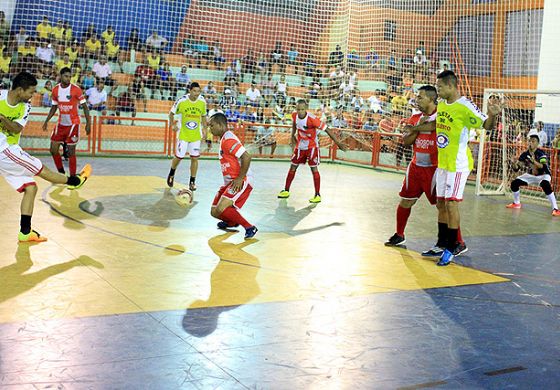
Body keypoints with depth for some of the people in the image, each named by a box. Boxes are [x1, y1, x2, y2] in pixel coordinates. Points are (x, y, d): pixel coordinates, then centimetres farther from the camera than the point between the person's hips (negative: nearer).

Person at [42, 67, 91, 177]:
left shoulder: (76, 89, -13)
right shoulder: (55, 90, 1)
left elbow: (85, 107, -9)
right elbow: (54, 107, 13)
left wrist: (88, 123, -14)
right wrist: (47, 121, 6)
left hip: (73, 124, -5)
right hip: (60, 124, 5)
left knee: (71, 152, -4)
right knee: (53, 150, 5)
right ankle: (61, 173, 22)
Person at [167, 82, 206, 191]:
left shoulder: (202, 102, -6)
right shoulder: (181, 101, -15)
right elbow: (172, 113, 2)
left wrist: (204, 129, 8)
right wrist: (172, 125, -7)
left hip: (196, 135, 2)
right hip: (183, 134, -2)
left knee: (195, 158, 0)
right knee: (179, 157, 5)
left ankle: (192, 182, 11)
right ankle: (171, 174, 34)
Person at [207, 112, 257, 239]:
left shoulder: (228, 140, -16)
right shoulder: (223, 139, 17)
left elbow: (246, 157, -25)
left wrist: (240, 178, -22)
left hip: (241, 182, -10)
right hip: (230, 182, 10)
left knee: (221, 209, -25)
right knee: (214, 212, 10)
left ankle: (250, 228, -11)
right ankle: (232, 222, 40)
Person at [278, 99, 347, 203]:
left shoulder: (312, 119, -29)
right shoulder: (294, 116, -11)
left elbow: (326, 129, -24)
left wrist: (337, 142, -24)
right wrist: (292, 135, 19)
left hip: (312, 146, -5)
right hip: (300, 146, 6)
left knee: (314, 169, -5)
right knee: (293, 167, 10)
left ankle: (317, 195, 2)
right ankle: (286, 191, 22)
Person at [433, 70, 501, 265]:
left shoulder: (464, 106, -17)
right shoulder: (441, 104, 7)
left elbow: (486, 125, -18)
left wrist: (492, 114, -38)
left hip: (458, 164, -8)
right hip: (442, 162, 8)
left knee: (451, 204, -8)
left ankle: (450, 250, 0)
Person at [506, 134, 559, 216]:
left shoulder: (541, 153, -24)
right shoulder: (525, 154, -10)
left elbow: (544, 167, -40)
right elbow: (516, 169, -8)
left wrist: (534, 161, -56)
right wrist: (514, 163, -30)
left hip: (543, 175, -6)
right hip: (530, 175, 6)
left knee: (546, 186, -36)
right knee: (514, 183, -7)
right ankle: (516, 203, 18)